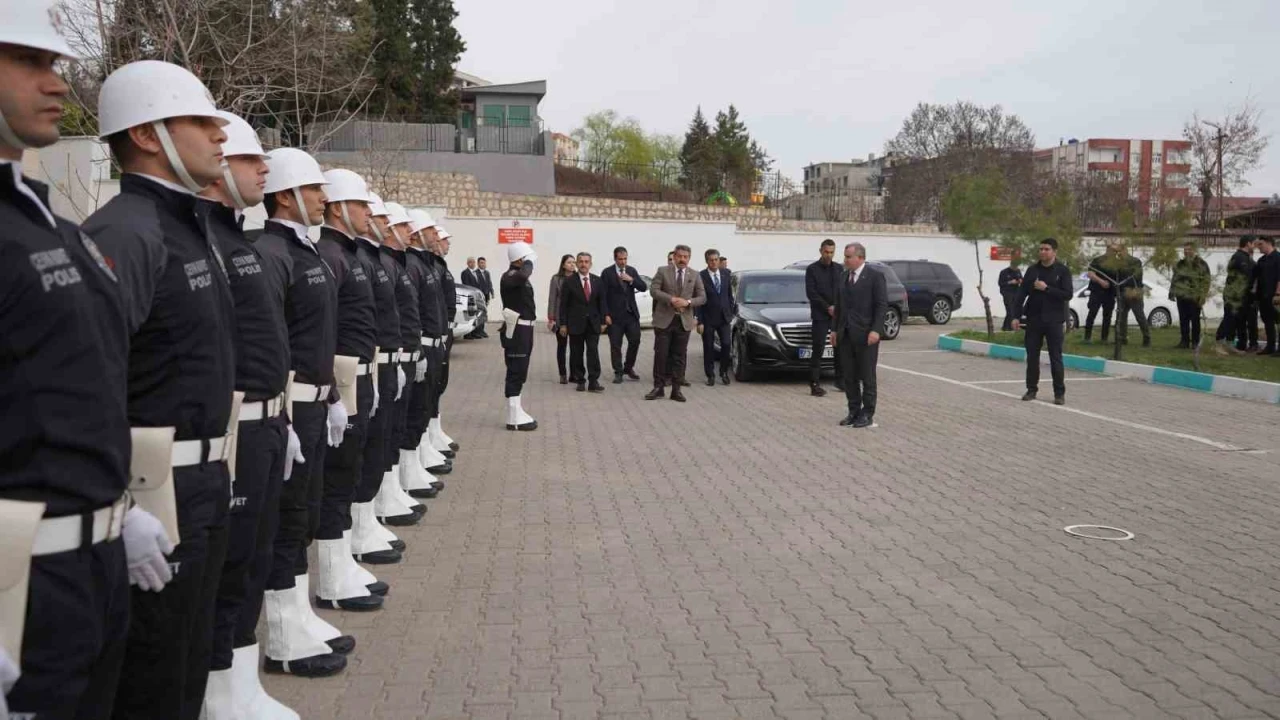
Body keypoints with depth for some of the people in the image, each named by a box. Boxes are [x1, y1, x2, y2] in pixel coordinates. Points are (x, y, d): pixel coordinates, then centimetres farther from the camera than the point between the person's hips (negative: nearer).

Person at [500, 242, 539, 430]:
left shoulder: (519, 276, 16)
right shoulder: (509, 276, -17)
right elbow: (523, 275, -40)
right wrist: (528, 264, -21)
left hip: (524, 329, 10)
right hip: (516, 330, -10)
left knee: (519, 373, 15)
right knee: (515, 373, -7)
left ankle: (517, 413, 23)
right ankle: (514, 418, -4)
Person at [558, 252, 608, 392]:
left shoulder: (597, 281, 6)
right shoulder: (569, 281, -4)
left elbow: (602, 302, 9)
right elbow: (563, 304, -4)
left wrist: (603, 321, 3)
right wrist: (563, 324, -7)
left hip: (593, 323, 2)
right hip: (575, 323, -2)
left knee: (593, 351, -6)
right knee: (576, 353, 5)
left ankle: (593, 381, -6)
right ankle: (580, 380, 15)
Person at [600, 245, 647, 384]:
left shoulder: (632, 271, 9)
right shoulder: (607, 273, -4)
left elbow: (644, 288, 4)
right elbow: (603, 295, -6)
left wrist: (631, 280, -12)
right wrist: (606, 314, -12)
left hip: (631, 313, 4)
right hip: (615, 315, -4)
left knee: (635, 341, 2)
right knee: (615, 345, 1)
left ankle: (628, 368, 21)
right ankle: (618, 372, 9)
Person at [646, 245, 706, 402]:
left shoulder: (695, 276, 8)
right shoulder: (663, 271, 2)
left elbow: (702, 298, 5)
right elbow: (653, 290, -8)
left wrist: (688, 302, -14)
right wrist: (671, 299, -20)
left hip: (684, 321, 2)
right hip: (664, 320, -2)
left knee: (679, 356, 5)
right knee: (661, 354, -1)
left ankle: (676, 389, 11)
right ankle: (658, 387, 8)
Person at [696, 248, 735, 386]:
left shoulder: (726, 274, 3)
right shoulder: (701, 276, -10)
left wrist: (732, 311, 8)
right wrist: (699, 321, -12)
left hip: (724, 317, 3)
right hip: (708, 318, -3)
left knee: (726, 345, -3)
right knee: (708, 348, 4)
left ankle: (724, 372, 14)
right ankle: (710, 375, 16)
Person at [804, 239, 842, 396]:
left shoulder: (839, 269, 12)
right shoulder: (812, 269, -1)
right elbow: (811, 293, -7)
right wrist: (828, 307, -11)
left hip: (838, 314, 5)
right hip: (820, 316, -4)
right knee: (817, 350, -5)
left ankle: (840, 380, 18)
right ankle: (815, 384, -4)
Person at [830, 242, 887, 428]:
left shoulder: (875, 276, -6)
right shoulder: (844, 277, 14)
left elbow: (882, 305, -10)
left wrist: (876, 330, -18)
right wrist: (835, 329, 12)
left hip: (866, 335, -6)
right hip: (846, 334, 6)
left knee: (867, 376, 1)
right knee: (849, 376, 8)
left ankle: (868, 414, 7)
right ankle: (854, 411, 17)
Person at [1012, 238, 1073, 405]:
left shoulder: (1063, 271, -2)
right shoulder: (1032, 270, 6)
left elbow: (1067, 295, -11)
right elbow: (1022, 294, 5)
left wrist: (1046, 288, -18)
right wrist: (1017, 316, -1)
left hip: (1054, 321, -3)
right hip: (1033, 319, 3)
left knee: (1055, 358, 1)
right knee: (1032, 356, 7)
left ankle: (1059, 393, 7)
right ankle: (1032, 389, 16)